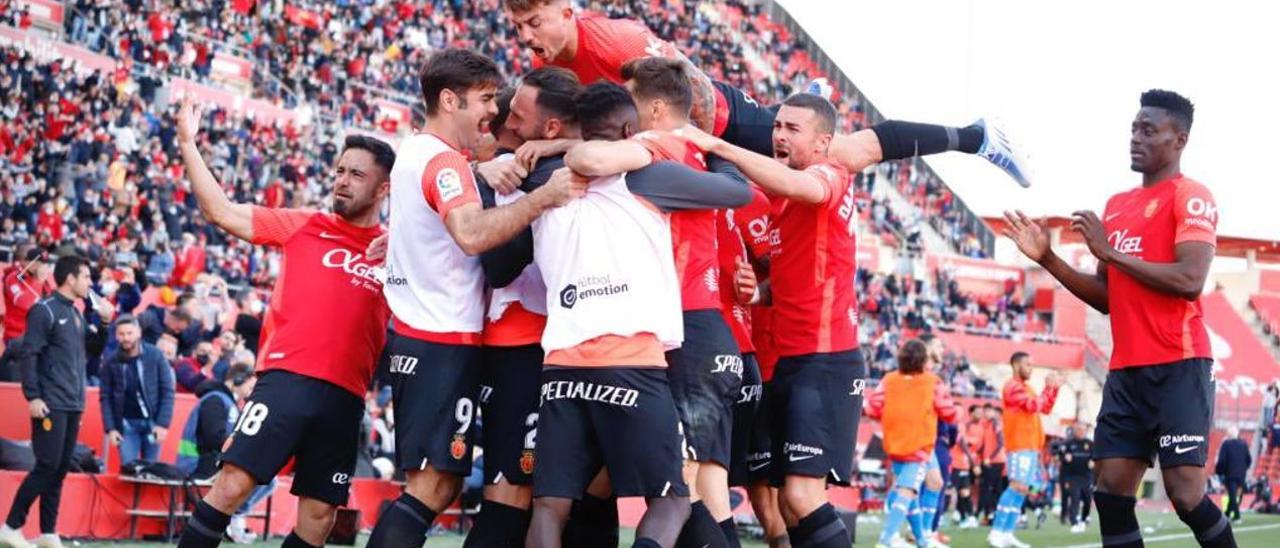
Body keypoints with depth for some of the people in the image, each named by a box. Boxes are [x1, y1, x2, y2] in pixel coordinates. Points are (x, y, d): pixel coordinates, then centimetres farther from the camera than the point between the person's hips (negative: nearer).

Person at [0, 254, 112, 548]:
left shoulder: (76, 314, 16)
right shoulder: (44, 310, -8)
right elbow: (29, 355, -13)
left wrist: (103, 320, 11)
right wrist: (32, 397, -19)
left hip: (73, 405, 8)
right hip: (51, 405, -8)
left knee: (60, 469, 7)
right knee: (47, 466, -11)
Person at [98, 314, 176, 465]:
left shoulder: (155, 356, -5)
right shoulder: (110, 362, -3)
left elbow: (167, 391, -4)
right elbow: (105, 397, 2)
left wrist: (163, 424, -10)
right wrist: (110, 428, -6)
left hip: (152, 422, 0)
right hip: (126, 424, 0)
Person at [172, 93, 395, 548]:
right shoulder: (305, 225, 8)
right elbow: (221, 212, 8)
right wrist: (188, 144, 4)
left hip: (345, 396, 2)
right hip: (288, 378, -2)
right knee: (233, 483, -12)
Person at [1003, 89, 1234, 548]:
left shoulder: (1190, 197, -6)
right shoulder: (1117, 205, 18)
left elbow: (1190, 280, -20)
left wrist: (1111, 253, -16)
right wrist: (1048, 259, 10)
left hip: (1178, 367, -8)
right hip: (1126, 370, 8)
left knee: (1185, 493, -13)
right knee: (1111, 492, 2)